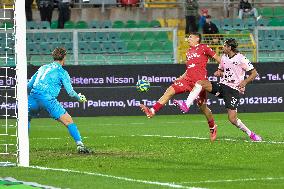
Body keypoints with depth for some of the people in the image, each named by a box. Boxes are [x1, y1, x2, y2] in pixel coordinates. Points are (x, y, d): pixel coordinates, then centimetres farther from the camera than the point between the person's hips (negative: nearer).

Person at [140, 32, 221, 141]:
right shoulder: (189, 52, 23)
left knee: (202, 106, -1)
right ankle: (152, 111, -21)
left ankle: (213, 128, 21)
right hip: (188, 79, 7)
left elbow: (217, 58, 0)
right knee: (170, 90, -12)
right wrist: (180, 78, 20)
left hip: (200, 81, -7)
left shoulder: (203, 48, 0)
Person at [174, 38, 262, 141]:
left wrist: (245, 82, -21)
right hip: (222, 85, 7)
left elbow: (254, 73, -7)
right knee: (200, 83, -13)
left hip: (234, 89, -7)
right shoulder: (224, 57, 10)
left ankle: (250, 134, 5)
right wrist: (219, 73, 2)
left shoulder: (241, 59, -10)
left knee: (232, 119, -15)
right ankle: (186, 105, -22)